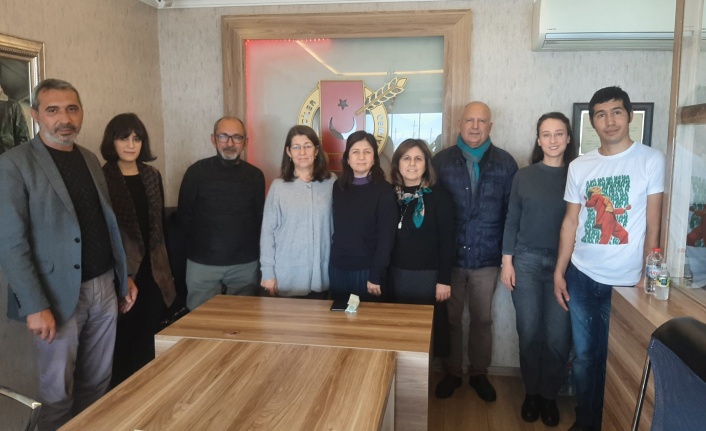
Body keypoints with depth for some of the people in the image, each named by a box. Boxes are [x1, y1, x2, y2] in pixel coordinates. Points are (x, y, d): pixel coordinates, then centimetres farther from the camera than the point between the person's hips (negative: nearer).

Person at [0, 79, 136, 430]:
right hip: (60, 295, -5)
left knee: (97, 383, 16)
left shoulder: (90, 160, 11)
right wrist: (36, 306, -17)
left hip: (105, 288, 6)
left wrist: (125, 276, 14)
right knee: (57, 393, 8)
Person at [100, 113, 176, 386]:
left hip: (153, 269, 5)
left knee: (150, 337, 13)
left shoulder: (152, 176, 10)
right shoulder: (102, 177, -7)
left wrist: (166, 266, 12)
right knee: (124, 338, 6)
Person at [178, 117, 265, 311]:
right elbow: (184, 216, 2)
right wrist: (203, 242, 6)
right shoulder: (196, 172, -4)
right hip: (202, 263, -1)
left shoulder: (255, 175, 2)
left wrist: (250, 247, 5)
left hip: (245, 264, 2)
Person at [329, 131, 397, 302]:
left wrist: (375, 275, -13)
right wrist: (332, 260, 3)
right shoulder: (338, 186, 4)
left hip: (367, 269, -4)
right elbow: (336, 228, 9)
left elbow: (386, 238, -10)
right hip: (337, 268, 4)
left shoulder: (384, 190, -8)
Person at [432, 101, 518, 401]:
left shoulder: (505, 163, 0)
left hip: (487, 257, 0)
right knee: (450, 317, 12)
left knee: (482, 319, 14)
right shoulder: (441, 161, 0)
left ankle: (479, 373, 33)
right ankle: (452, 372, 30)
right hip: (450, 256, 0)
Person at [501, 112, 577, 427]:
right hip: (526, 261, 1)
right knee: (529, 332, 4)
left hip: (564, 264, 0)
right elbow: (511, 221, 4)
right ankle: (531, 392, 23)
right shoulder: (524, 176, 3)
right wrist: (507, 262, -1)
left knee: (558, 336, 2)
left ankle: (550, 395, 22)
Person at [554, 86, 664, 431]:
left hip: (625, 281, -3)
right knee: (584, 356, 13)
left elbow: (653, 225, -4)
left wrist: (647, 276, -5)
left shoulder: (650, 160, -4)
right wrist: (559, 271, 4)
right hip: (581, 276, 3)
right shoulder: (579, 167, 5)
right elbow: (571, 221, 7)